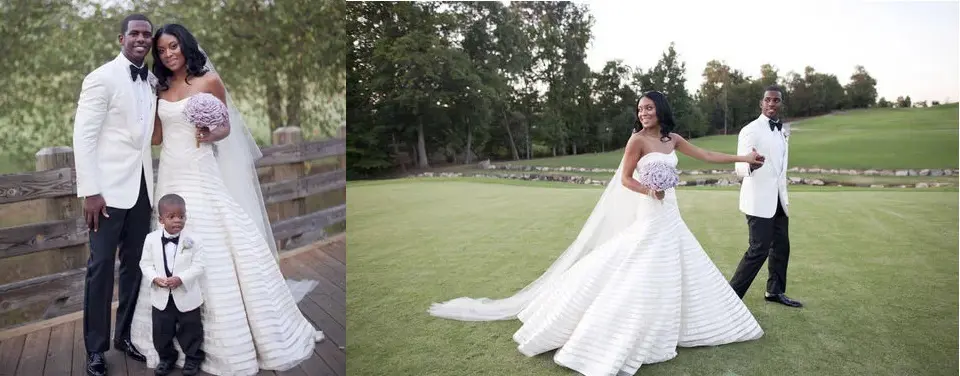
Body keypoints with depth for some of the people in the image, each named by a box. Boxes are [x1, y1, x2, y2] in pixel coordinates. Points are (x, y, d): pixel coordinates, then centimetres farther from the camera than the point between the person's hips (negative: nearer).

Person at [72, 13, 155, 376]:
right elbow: (83, 135, -11)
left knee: (135, 263, 10)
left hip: (142, 185, 5)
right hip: (109, 187, -5)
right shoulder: (102, 78, -7)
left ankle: (125, 335, 24)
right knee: (101, 265, 2)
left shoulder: (151, 80, 10)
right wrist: (90, 191, -16)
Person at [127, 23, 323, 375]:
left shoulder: (210, 81, -3)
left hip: (201, 177, -5)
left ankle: (237, 335, 7)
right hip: (170, 178, 6)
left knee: (217, 251, -6)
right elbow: (157, 137, 11)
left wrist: (211, 136, -21)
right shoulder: (161, 88, 11)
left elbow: (226, 127, -2)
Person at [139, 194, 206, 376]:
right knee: (161, 330, 14)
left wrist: (180, 279, -25)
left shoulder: (193, 240, -13)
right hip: (161, 295, 2)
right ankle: (166, 357, 34)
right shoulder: (151, 239, -6)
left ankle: (193, 357, 28)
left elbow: (198, 266, -13)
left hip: (186, 295, -2)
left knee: (190, 328, 10)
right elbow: (145, 263, 0)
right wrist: (155, 278, -18)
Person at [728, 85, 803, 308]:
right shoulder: (751, 130, -13)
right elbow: (740, 169, -20)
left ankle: (775, 292, 29)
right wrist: (751, 165, -44)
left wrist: (785, 197, 22)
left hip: (778, 201, 8)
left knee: (781, 247, 14)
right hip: (759, 201, -8)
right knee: (758, 251, -8)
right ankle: (731, 296, 2)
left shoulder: (781, 130, 12)